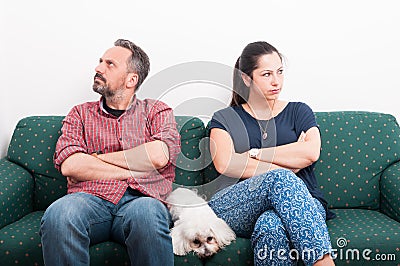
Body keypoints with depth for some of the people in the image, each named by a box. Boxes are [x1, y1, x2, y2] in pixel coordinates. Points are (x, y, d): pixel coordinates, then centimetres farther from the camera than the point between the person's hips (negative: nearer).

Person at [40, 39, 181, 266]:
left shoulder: (157, 111, 16)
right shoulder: (81, 114, 20)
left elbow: (159, 156, -6)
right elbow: (69, 165, 1)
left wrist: (97, 158, 2)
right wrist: (134, 171, -3)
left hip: (141, 198, -1)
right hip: (90, 198, 1)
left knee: (147, 213, -37)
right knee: (58, 214, -33)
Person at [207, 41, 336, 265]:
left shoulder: (298, 111, 21)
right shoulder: (225, 119, 18)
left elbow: (312, 152, -2)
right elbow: (224, 164, -4)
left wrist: (254, 153, -1)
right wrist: (287, 167, -6)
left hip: (299, 204, 1)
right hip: (236, 209, 0)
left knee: (271, 226, -37)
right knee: (279, 179, -35)